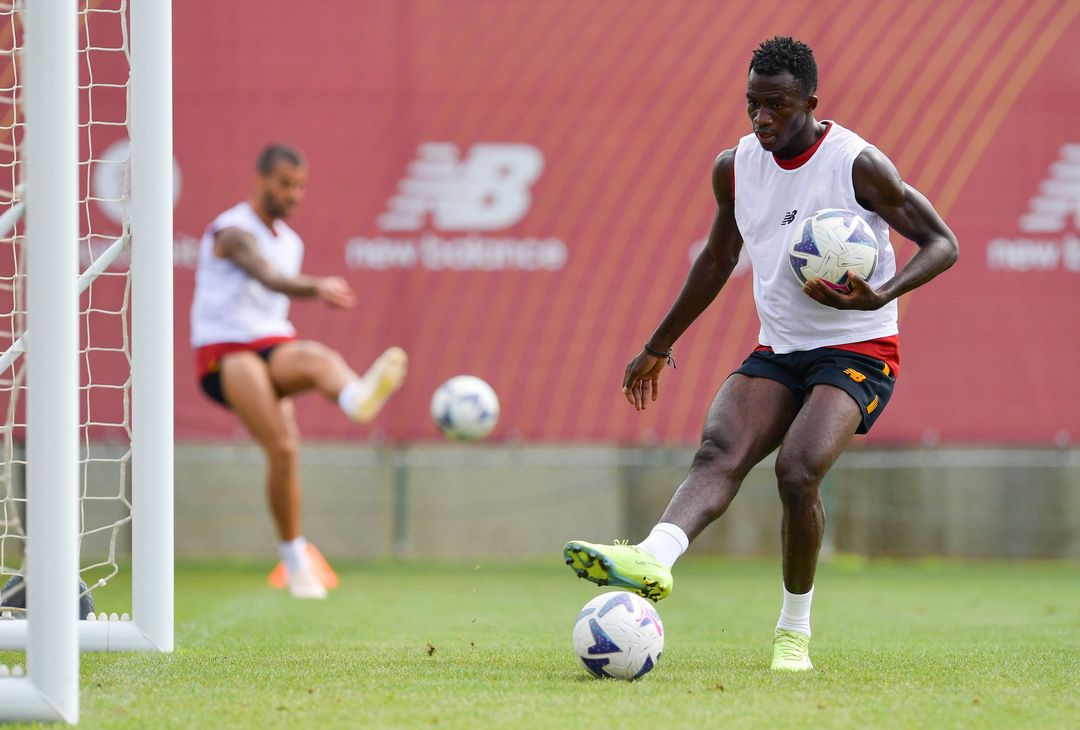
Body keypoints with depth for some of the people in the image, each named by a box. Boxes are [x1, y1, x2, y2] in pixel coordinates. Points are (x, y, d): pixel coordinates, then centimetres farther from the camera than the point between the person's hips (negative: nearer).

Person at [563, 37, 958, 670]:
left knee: (797, 469, -27)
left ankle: (795, 630, -10)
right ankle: (654, 559, -49)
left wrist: (881, 296, -26)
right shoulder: (735, 167, 4)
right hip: (778, 351, 5)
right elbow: (718, 259, 21)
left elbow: (943, 244, -8)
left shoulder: (858, 165, -13)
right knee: (719, 452, -23)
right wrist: (659, 346, 25)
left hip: (858, 350, -5)